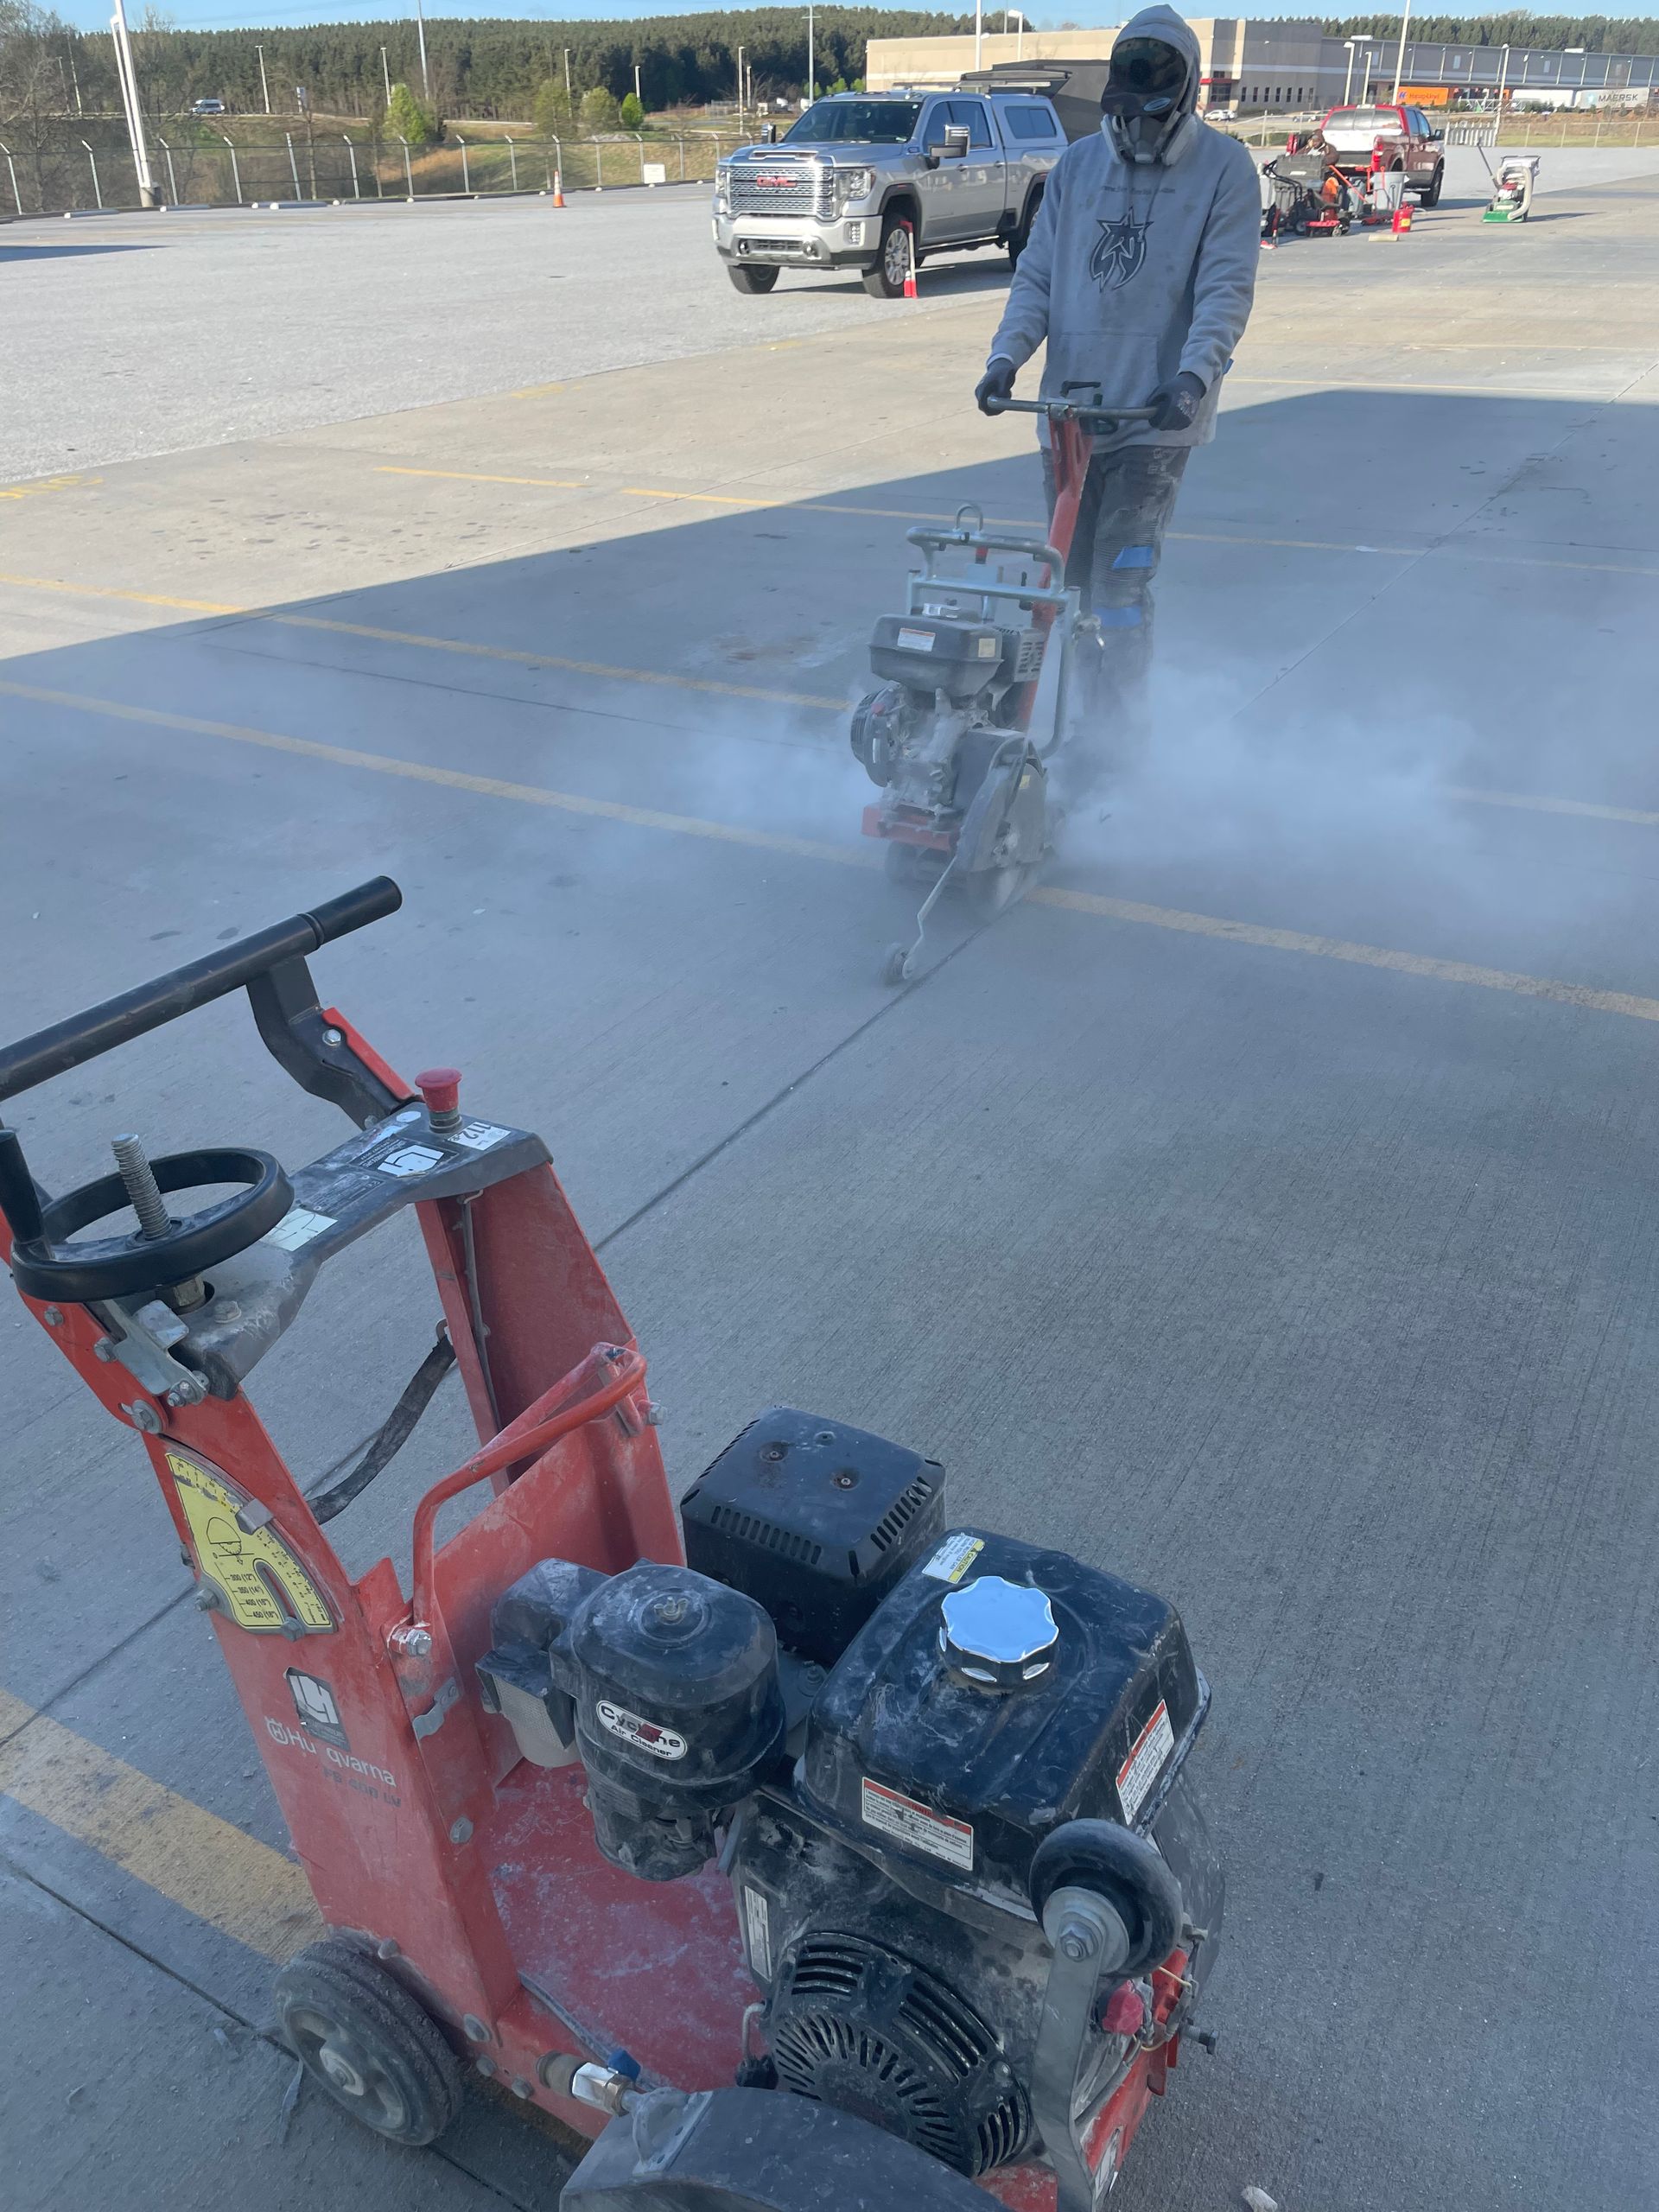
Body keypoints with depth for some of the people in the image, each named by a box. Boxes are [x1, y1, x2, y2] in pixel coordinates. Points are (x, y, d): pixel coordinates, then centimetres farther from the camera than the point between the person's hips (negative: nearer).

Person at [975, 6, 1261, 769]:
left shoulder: (1224, 169, -2)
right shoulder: (1077, 166, 10)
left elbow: (1225, 289, -10)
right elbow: (1037, 275, 9)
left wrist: (1194, 374, -26)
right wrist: (1008, 355, -8)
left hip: (1157, 415, -5)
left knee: (1120, 579, -12)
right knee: (1075, 579, 9)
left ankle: (1121, 734, -2)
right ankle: (1089, 721, 22)